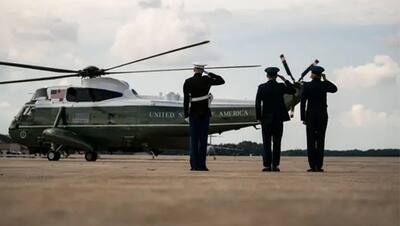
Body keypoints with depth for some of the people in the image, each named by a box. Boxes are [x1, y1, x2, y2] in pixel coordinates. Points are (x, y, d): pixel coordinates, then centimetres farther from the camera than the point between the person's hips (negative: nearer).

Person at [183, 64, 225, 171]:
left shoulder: (188, 82, -1)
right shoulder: (206, 80, -3)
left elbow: (186, 99, -3)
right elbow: (222, 81, 9)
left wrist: (186, 115, 0)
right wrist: (210, 74, 12)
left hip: (193, 113, 1)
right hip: (205, 113, -1)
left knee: (194, 139, 3)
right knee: (203, 138, 0)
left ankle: (194, 165, -1)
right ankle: (201, 165, -3)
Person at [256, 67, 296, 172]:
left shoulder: (261, 87, -4)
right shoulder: (281, 86, -3)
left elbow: (258, 103, -4)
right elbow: (293, 91, 13)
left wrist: (258, 118, 2)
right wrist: (285, 80, 12)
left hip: (266, 119, 0)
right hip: (278, 119, 1)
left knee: (266, 143, 2)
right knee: (277, 143, 4)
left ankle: (267, 165, -2)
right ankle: (275, 165, 2)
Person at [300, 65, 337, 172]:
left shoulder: (306, 86, -5)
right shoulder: (324, 85, -2)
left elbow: (303, 103, -5)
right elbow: (334, 89, 19)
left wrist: (303, 118, 0)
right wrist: (325, 80, 15)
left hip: (310, 115, -1)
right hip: (322, 115, 1)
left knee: (311, 140, 1)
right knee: (320, 140, 3)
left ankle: (312, 166, -3)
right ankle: (319, 166, -1)